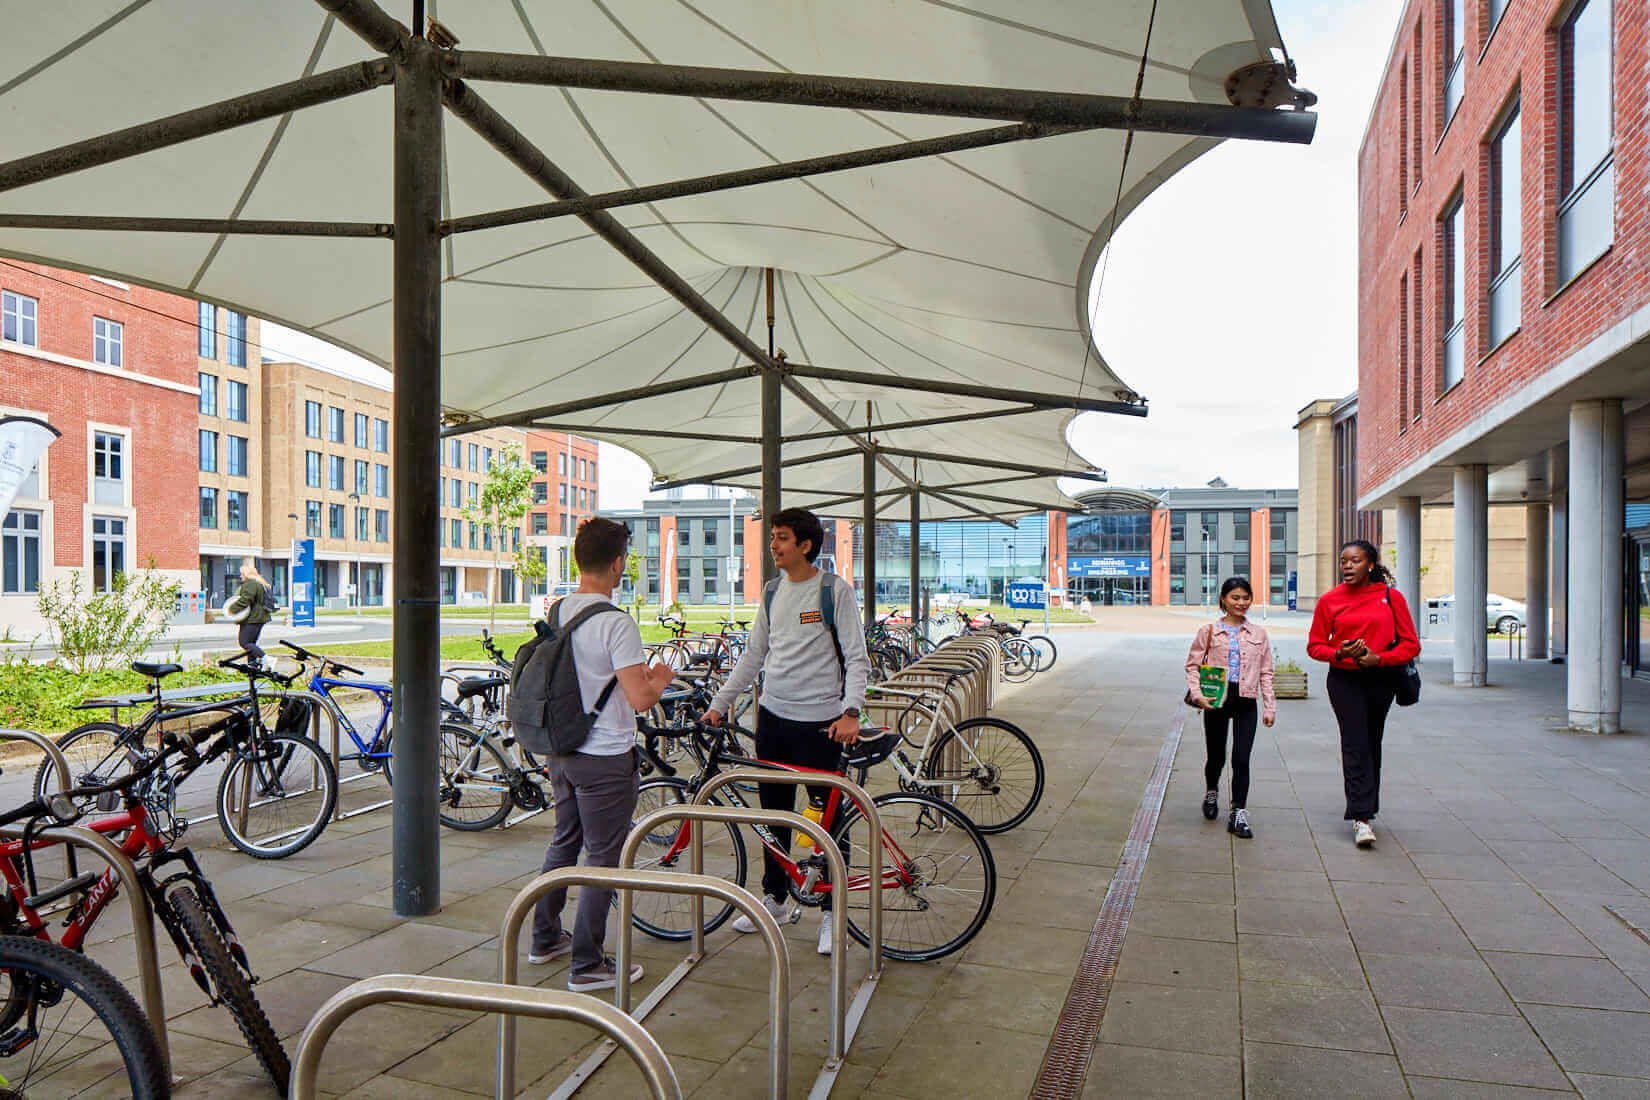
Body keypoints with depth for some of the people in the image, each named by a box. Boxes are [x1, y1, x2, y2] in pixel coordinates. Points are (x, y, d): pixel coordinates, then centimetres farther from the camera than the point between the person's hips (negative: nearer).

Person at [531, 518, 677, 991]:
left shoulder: (556, 612, 3)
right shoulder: (616, 623, -22)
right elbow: (640, 698, -25)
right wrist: (661, 679, -4)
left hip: (562, 752, 8)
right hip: (606, 759, -8)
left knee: (563, 843, 23)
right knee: (603, 858, 4)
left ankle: (545, 939, 37)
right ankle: (587, 966, 13)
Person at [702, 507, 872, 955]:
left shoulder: (835, 591, -8)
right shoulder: (772, 591, 10)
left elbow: (857, 658, -10)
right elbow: (753, 655, 15)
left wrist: (850, 712, -24)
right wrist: (719, 704, 11)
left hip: (820, 721, -6)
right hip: (773, 716, 6)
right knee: (774, 813, 14)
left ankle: (832, 911, 17)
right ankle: (775, 899, 30)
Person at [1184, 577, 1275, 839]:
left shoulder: (1259, 635, 6)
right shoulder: (1209, 632, 0)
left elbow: (1265, 673, 10)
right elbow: (1192, 665, 3)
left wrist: (1270, 706, 6)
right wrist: (1198, 694, -10)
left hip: (1246, 702, 1)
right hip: (1216, 700, -1)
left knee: (1241, 759, -5)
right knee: (1216, 756, 12)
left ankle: (1238, 813, 4)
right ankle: (1211, 793, 41)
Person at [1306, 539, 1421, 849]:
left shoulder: (1391, 596, -1)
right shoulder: (1329, 600, -1)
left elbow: (1411, 645, 0)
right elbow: (1314, 646, 4)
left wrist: (1379, 658, -15)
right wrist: (1340, 653, -15)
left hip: (1382, 679, 1)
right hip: (1344, 681, -1)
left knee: (1371, 745, 14)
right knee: (1355, 745, -9)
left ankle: (1367, 809, 30)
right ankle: (1361, 818, -11)